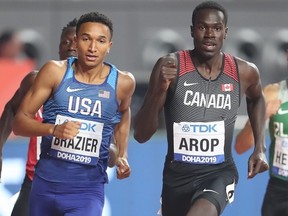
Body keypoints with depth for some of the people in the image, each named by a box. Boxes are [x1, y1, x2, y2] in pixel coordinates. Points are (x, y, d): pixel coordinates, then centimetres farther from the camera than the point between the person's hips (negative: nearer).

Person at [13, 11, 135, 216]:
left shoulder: (122, 82, -3)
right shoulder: (55, 72, -7)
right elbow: (19, 122, -8)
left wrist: (122, 155, 12)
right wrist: (53, 129, -25)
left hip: (88, 190, -1)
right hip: (45, 184, 1)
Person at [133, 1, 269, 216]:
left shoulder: (244, 72, -4)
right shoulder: (171, 66, -11)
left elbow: (257, 99, 24)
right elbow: (141, 135, -13)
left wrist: (260, 148, 14)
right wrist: (160, 91, -28)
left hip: (220, 174, -1)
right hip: (177, 175, 1)